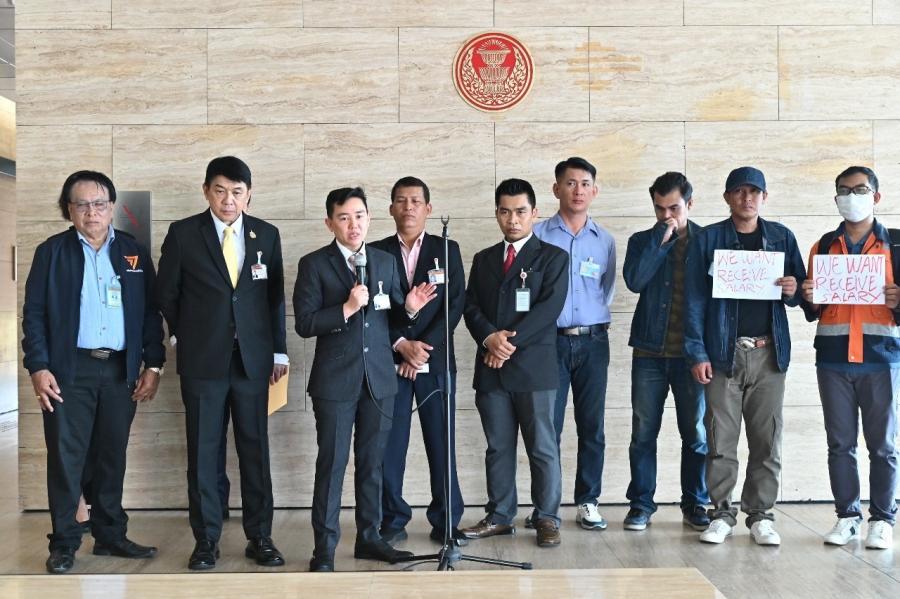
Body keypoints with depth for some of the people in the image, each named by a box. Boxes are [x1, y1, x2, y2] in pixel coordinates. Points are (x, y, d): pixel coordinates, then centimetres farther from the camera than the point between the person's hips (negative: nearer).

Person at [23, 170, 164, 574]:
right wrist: (38, 368, -10)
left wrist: (153, 365, 2)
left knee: (112, 458, 10)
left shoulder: (134, 253, 9)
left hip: (122, 370, 2)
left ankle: (110, 536, 21)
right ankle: (64, 544, 11)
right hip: (69, 370, -2)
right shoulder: (51, 252, 4)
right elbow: (34, 314, 0)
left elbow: (151, 312, 8)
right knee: (66, 458, 1)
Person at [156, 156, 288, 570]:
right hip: (202, 360, -1)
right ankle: (206, 540, 15)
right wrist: (182, 337, 7)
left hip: (253, 359, 2)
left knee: (255, 449, 5)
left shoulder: (266, 235, 6)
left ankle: (259, 537, 15)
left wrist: (279, 350, 7)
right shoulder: (183, 233, -1)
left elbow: (275, 296, 9)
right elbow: (167, 293, 8)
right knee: (203, 451, 4)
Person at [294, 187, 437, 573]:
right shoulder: (314, 264, -3)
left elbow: (393, 317, 11)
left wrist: (409, 308, -9)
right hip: (335, 379, -4)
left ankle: (369, 537, 24)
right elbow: (304, 324, -10)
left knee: (372, 462, 12)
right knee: (332, 463, 1)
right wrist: (346, 309, -20)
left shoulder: (386, 261, 10)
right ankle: (324, 548, 10)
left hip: (379, 377, 4)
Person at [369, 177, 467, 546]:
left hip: (436, 362, 0)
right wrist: (402, 344, -11)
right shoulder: (376, 252, 8)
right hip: (390, 362, 0)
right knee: (390, 446, 2)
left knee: (441, 445, 2)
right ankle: (393, 520, 14)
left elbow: (455, 304, -1)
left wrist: (425, 346, -10)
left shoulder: (447, 250, 8)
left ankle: (446, 522, 11)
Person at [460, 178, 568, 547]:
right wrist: (490, 338, -12)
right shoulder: (483, 260, 16)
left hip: (534, 365, -4)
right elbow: (471, 308, 8)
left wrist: (511, 340, -16)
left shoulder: (553, 257, 3)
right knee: (498, 447, 10)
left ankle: (546, 519, 12)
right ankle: (499, 516, 19)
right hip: (491, 368, 4)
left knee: (543, 447, 1)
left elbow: (549, 307, -9)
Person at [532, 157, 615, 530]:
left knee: (592, 427, 5)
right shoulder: (539, 235, 1)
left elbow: (607, 292, 14)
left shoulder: (605, 240, 11)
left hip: (593, 342, 3)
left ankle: (588, 502, 15)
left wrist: (593, 323, 3)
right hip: (551, 341, -3)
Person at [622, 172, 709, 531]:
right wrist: (661, 240, -10)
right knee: (643, 433, 4)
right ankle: (640, 505, 14)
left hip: (692, 353, 0)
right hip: (649, 352, 1)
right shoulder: (642, 241, 7)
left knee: (697, 434, 6)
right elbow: (635, 281, -11)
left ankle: (695, 505, 19)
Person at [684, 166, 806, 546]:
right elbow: (695, 299, -1)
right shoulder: (708, 240, 2)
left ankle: (760, 514, 16)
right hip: (724, 353, -2)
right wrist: (697, 353, -8)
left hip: (769, 353, 2)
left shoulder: (782, 238, 9)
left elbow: (800, 290, 14)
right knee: (720, 441, 2)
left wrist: (794, 290, -11)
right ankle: (722, 513, 13)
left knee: (767, 441, 6)